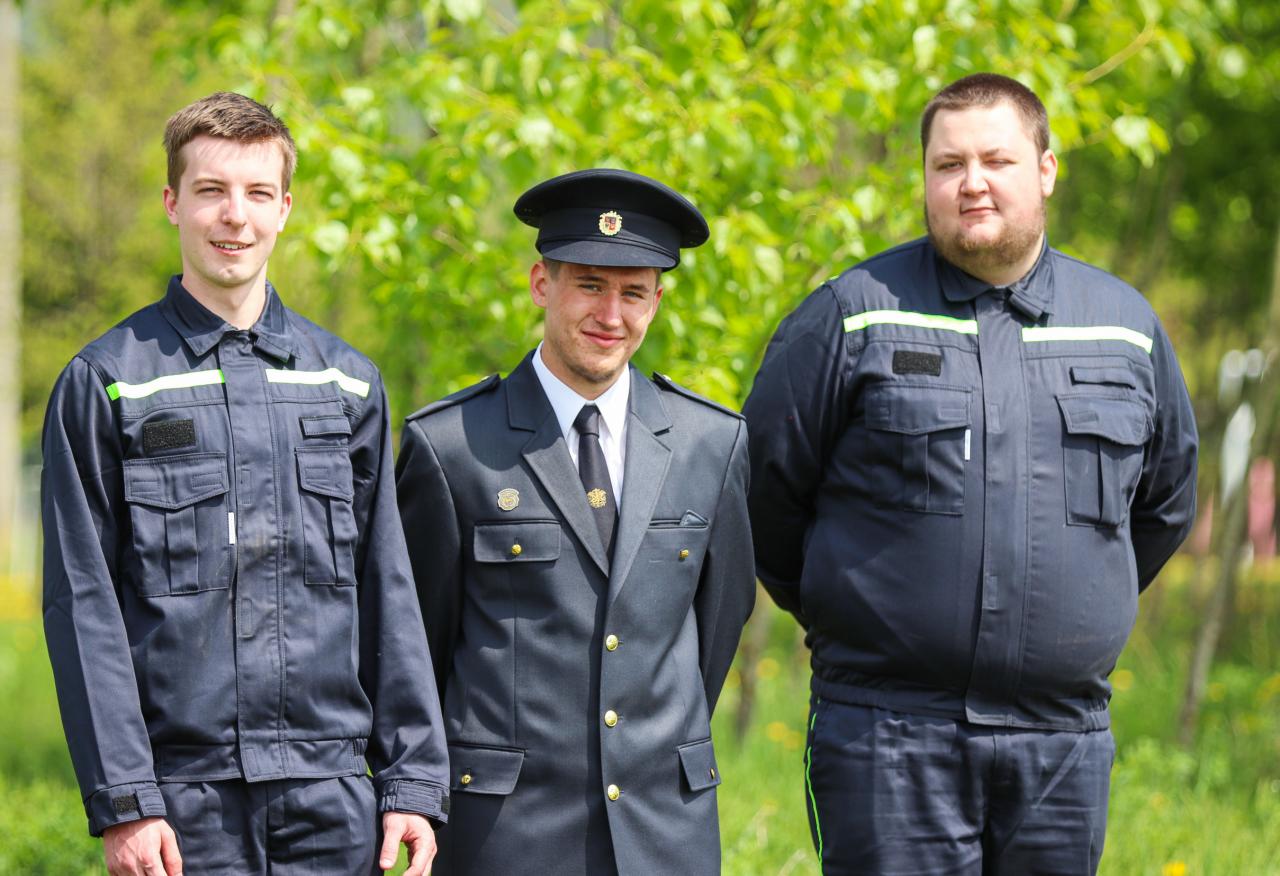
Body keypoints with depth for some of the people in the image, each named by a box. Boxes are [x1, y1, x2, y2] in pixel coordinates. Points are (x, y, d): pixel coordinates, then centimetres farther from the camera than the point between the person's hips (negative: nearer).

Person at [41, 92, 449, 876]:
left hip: (331, 791, 3)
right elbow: (82, 605, -2)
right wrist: (121, 801, -10)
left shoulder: (348, 383, 11)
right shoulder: (107, 383, 1)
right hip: (183, 802, -3)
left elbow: (388, 594, 12)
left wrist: (414, 780, 5)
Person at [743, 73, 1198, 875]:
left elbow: (1165, 501, 24)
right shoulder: (855, 314, -1)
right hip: (890, 732, -3)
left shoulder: (1126, 326, 11)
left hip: (1063, 739, 3)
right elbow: (764, 485, 6)